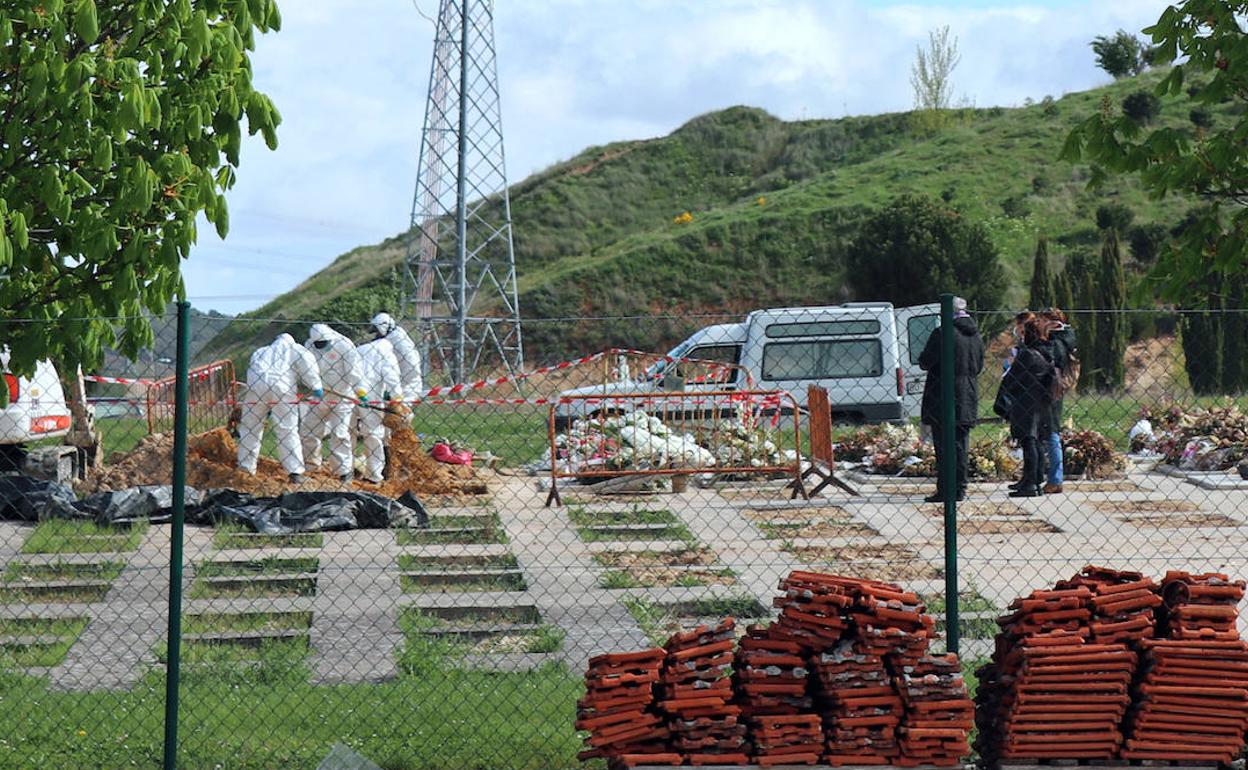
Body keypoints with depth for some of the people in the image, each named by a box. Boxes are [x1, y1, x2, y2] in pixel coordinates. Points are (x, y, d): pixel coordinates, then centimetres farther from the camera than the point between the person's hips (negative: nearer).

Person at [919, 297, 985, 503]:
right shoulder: (976, 336, 9)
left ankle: (945, 491, -4)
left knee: (945, 446, -3)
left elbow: (925, 362, -12)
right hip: (968, 398, 6)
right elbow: (979, 367, 17)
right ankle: (960, 489, 14)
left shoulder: (942, 334, -13)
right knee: (960, 444, 12)